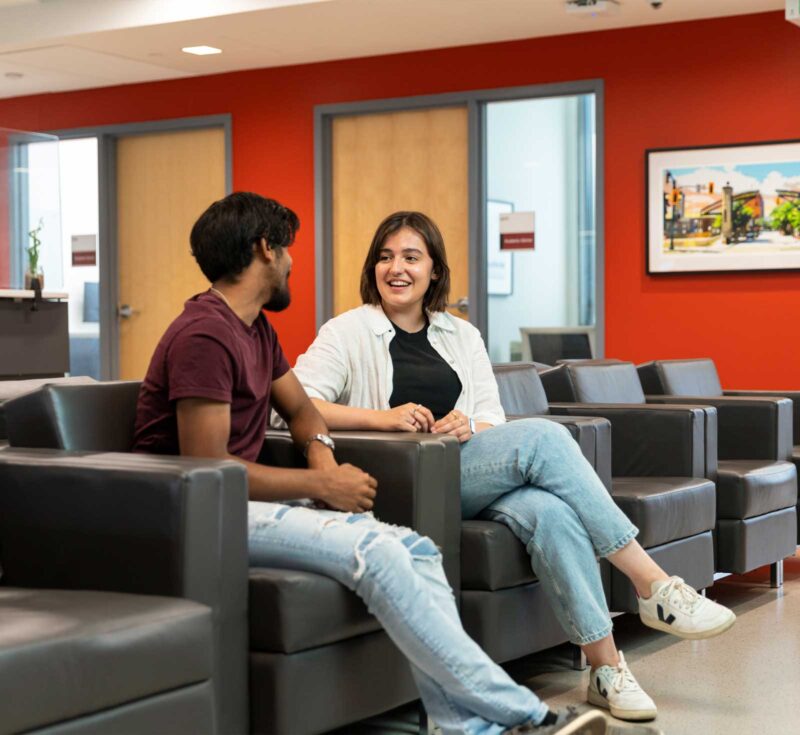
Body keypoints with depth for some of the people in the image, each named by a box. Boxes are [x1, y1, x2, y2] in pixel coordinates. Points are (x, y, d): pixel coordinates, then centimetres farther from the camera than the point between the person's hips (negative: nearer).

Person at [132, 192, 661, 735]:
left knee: (414, 549, -11)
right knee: (375, 553, -27)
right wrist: (321, 486, -16)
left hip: (240, 496, 9)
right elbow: (206, 465, -21)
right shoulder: (205, 334, -15)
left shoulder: (254, 328, 17)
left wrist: (321, 454, 1)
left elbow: (301, 408, 25)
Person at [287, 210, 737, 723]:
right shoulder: (348, 333, 5)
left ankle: (606, 666, -27)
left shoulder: (462, 336, 20)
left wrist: (470, 427, -11)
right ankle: (654, 586, -24)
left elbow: (493, 422, 13)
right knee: (543, 437, -27)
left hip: (472, 478, 5)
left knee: (550, 512, -31)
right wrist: (380, 417, -21)